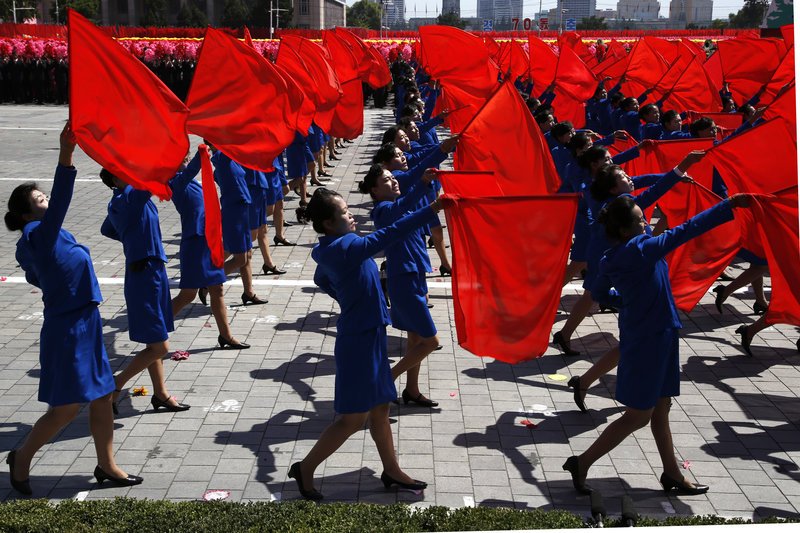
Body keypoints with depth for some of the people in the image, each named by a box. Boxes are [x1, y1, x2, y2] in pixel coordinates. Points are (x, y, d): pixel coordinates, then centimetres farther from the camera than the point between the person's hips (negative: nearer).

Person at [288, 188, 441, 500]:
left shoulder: (329, 250, 6)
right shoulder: (347, 247, -23)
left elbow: (321, 281, 25)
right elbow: (391, 234, -33)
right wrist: (432, 209, -34)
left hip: (366, 333, 10)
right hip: (360, 338, -10)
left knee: (380, 407, 18)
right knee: (354, 417, 1)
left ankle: (391, 471, 30)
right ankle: (305, 469, 15)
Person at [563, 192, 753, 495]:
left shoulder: (612, 260, 3)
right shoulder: (638, 250, -23)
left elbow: (599, 291, 19)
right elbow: (686, 231, -26)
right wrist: (729, 206, -24)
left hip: (656, 336, 9)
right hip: (648, 341, -9)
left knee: (660, 409, 17)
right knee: (638, 416, 2)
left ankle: (672, 474, 29)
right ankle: (582, 463, 10)